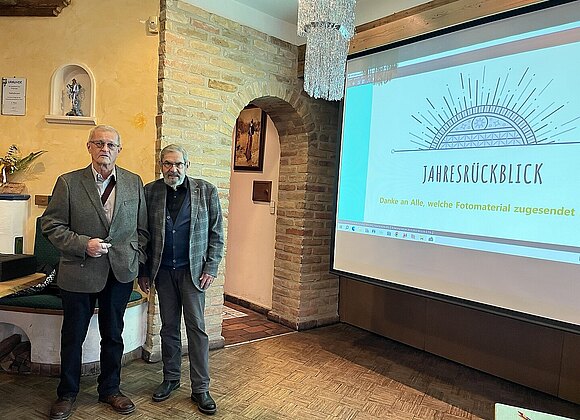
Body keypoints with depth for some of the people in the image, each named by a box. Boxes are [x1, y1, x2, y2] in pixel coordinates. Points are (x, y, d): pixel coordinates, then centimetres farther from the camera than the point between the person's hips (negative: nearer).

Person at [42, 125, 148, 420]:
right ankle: (67, 393, 35)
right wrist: (83, 244, -16)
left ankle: (109, 389, 35)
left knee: (113, 335, 15)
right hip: (79, 273, -1)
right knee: (72, 337, 13)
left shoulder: (134, 183, 3)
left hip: (120, 273, 2)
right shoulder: (68, 183, -3)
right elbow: (51, 225, -3)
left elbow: (142, 228, 8)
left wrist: (137, 262, 2)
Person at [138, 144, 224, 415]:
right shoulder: (150, 192, 1)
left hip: (193, 270, -2)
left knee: (196, 327, 1)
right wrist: (143, 272, 4)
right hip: (163, 270, 2)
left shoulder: (206, 191, -3)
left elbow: (216, 234, -1)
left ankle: (200, 388, 12)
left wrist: (211, 268, -6)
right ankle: (171, 378, 30)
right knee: (169, 327, 13)